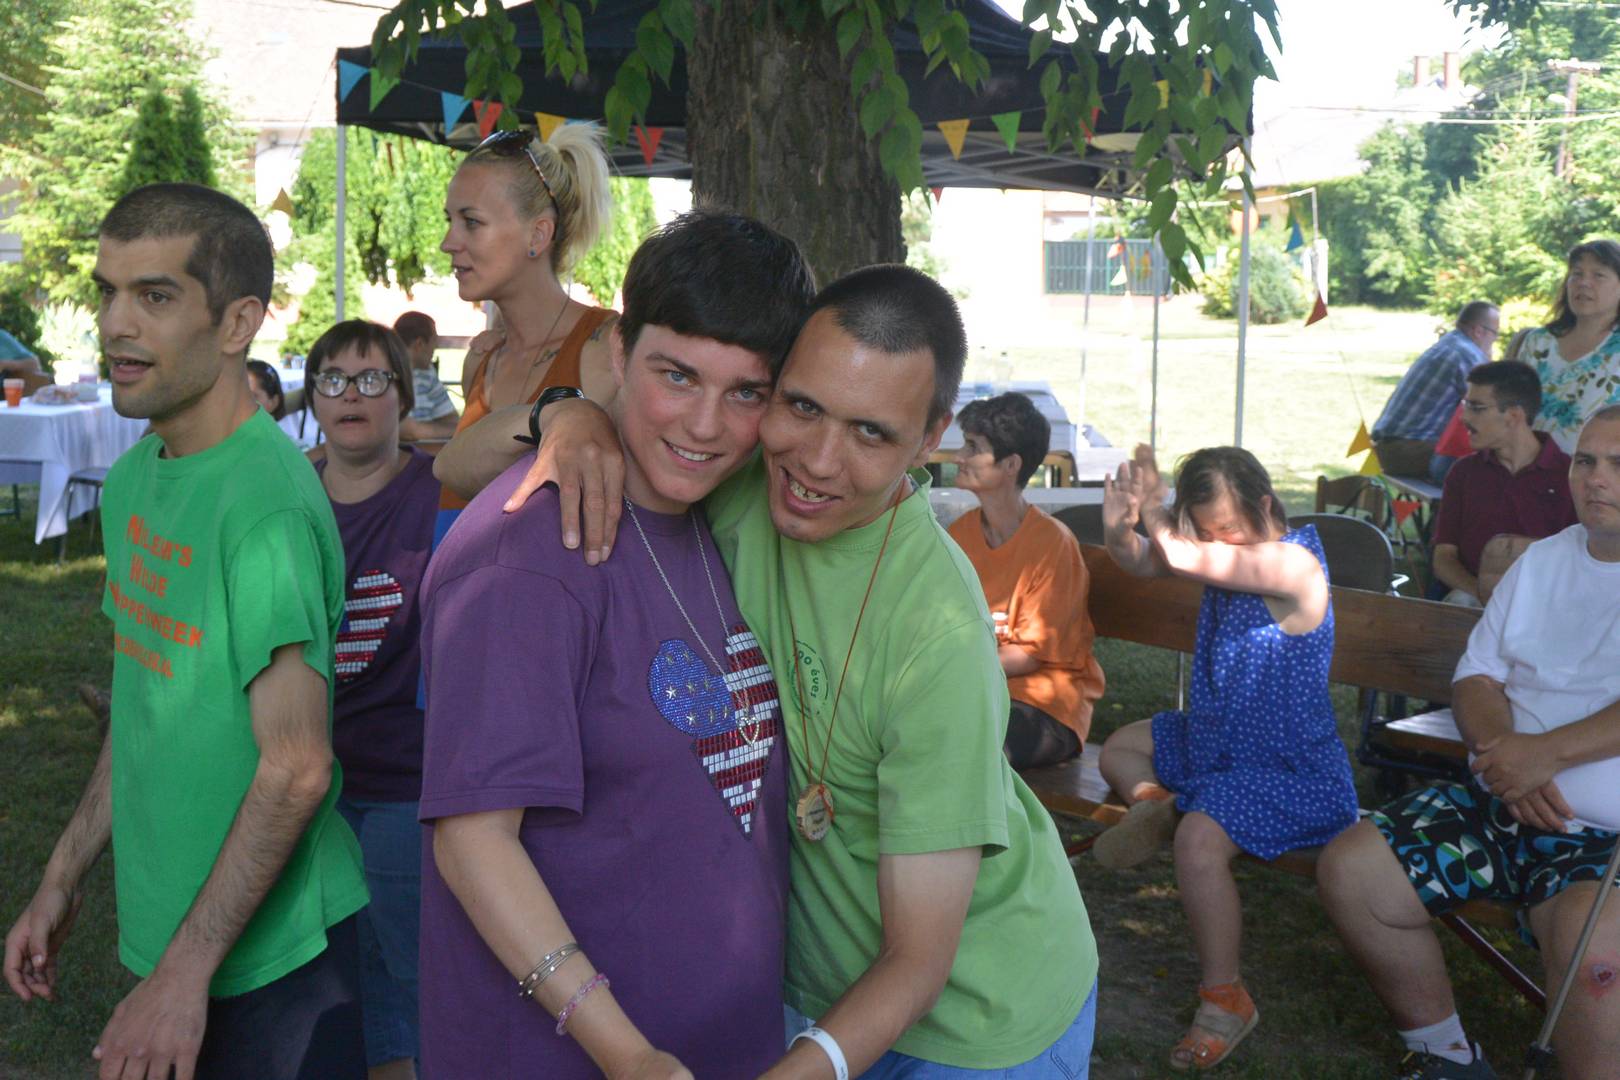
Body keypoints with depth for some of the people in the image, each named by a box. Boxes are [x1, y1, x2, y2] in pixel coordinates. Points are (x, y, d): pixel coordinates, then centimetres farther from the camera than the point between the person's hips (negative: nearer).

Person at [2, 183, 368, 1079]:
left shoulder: (264, 501, -22)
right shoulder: (133, 477, 4)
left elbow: (295, 769, -23)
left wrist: (185, 971, -21)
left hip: (270, 955, -8)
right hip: (164, 934, 8)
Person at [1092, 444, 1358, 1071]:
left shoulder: (1294, 562, -24)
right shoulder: (1226, 549, 2)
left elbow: (1182, 557, -32)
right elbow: (1143, 563, 5)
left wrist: (1153, 507, -14)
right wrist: (1119, 529, -18)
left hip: (1288, 761, -10)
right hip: (1217, 733, 10)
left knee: (1200, 841, -32)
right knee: (1117, 749, 26)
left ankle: (1225, 998, -18)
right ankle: (1158, 806, -2)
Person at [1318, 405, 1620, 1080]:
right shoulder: (1543, 560, 16)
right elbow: (1476, 677, 13)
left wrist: (1547, 751, -20)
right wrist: (1505, 753, -8)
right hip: (1504, 806, 7)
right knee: (1349, 870, -8)